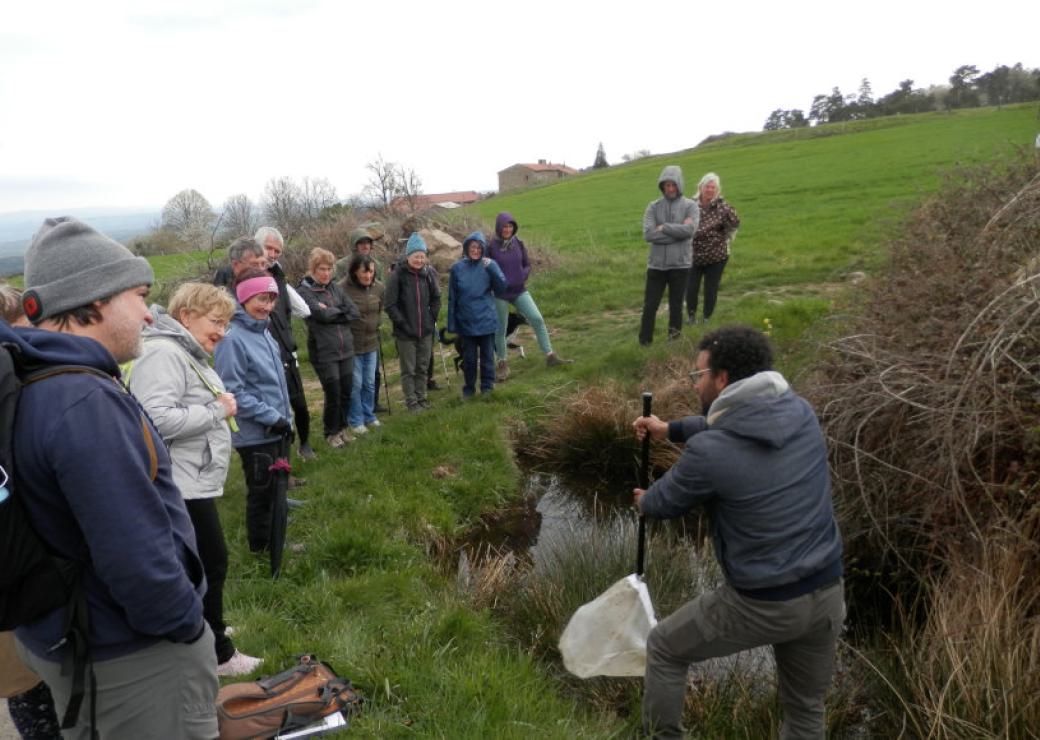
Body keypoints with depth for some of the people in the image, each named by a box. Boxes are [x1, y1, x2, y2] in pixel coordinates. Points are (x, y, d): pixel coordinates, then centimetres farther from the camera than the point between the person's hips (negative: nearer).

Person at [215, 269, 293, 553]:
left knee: (274, 491, 20)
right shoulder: (233, 339, -19)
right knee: (261, 494, 7)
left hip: (275, 431, 8)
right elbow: (232, 391, -22)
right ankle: (261, 552, 24)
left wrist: (286, 418, 12)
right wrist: (272, 417, -18)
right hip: (256, 434, -8)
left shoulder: (264, 332, 7)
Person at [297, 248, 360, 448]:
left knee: (346, 392, 11)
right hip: (324, 352, -5)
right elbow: (321, 314, -20)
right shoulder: (305, 291, -7)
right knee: (333, 394, 1)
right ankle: (331, 433, 22)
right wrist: (341, 311, -3)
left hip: (346, 349, 5)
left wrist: (331, 312, -10)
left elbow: (355, 313, 2)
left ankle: (342, 428, 32)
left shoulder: (335, 288, 10)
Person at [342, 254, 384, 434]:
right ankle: (355, 421, 20)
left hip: (372, 343, 5)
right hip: (351, 345, -5)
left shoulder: (378, 287, -5)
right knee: (355, 385, 4)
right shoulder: (343, 289, -21)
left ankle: (369, 415, 32)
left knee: (370, 383, 16)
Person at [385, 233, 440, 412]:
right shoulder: (397, 276, -11)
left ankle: (421, 397, 27)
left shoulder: (428, 274, 2)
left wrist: (432, 318, 6)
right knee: (408, 369, 4)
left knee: (422, 367, 14)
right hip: (405, 333, -4)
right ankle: (411, 401, 14)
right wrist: (402, 323, -12)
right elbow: (390, 305, -9)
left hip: (425, 331, 4)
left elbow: (436, 298, 15)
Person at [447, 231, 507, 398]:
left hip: (486, 320, -1)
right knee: (469, 357, 9)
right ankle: (469, 388, 23)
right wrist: (451, 324, 2)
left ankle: (488, 387, 18)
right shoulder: (457, 268, 0)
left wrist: (491, 268, -23)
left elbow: (501, 288, -11)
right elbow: (452, 298, 3)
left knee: (487, 355, 6)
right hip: (466, 321, 1)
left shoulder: (489, 265, -2)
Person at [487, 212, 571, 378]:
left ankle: (550, 356, 2)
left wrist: (523, 276, -7)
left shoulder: (518, 244, 0)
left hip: (520, 291, 3)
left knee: (537, 319, -8)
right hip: (500, 295, -3)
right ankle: (503, 364, 24)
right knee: (500, 330, 6)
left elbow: (527, 264, 10)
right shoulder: (491, 247, -10)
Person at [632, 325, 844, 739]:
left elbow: (666, 503, -2)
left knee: (664, 648, 19)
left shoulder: (708, 451, -22)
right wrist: (670, 430, 28)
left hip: (760, 604, -6)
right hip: (826, 594, 6)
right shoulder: (799, 412, -3)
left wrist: (644, 502, 22)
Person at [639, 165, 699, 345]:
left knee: (676, 306, 10)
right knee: (650, 306, 4)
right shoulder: (653, 207, 3)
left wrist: (663, 227, -10)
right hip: (656, 264, 1)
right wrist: (677, 232, -13)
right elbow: (648, 234, -12)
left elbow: (689, 230, -17)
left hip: (680, 264, -1)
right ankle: (645, 342, 15)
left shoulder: (690, 206, 0)